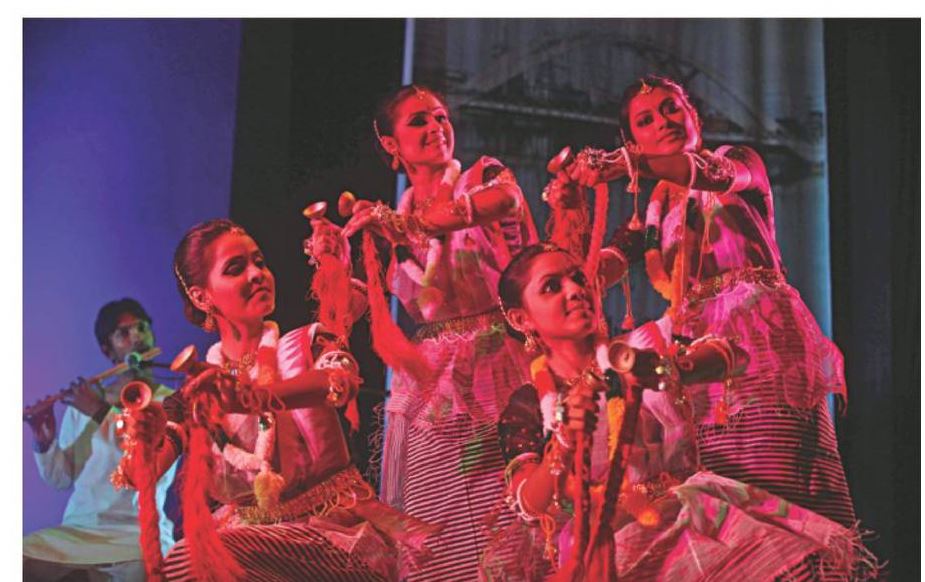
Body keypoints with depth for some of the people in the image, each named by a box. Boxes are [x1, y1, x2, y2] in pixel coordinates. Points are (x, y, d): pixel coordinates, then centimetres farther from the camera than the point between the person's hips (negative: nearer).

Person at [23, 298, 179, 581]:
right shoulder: (83, 402, 13)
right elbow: (59, 479, 12)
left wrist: (104, 414, -14)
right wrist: (44, 442, -7)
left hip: (140, 533, -4)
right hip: (75, 530, 4)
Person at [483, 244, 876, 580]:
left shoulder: (641, 347, 11)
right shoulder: (526, 407, 4)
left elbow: (734, 354, -3)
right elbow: (530, 505, -10)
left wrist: (670, 367, -23)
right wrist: (564, 444, -29)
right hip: (603, 539, -3)